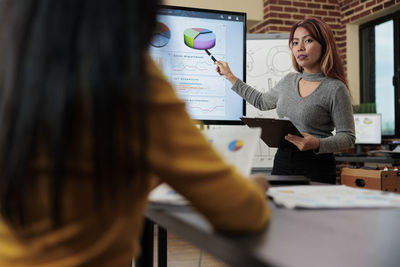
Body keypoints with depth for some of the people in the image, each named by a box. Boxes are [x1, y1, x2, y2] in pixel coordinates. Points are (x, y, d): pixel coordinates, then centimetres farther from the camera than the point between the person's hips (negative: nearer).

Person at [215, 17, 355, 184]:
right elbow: (262, 102, 26)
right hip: (282, 161, 5)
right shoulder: (289, 81, 10)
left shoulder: (335, 89, -10)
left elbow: (348, 137, -9)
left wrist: (317, 144, -27)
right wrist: (230, 77, 29)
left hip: (315, 166, -5)